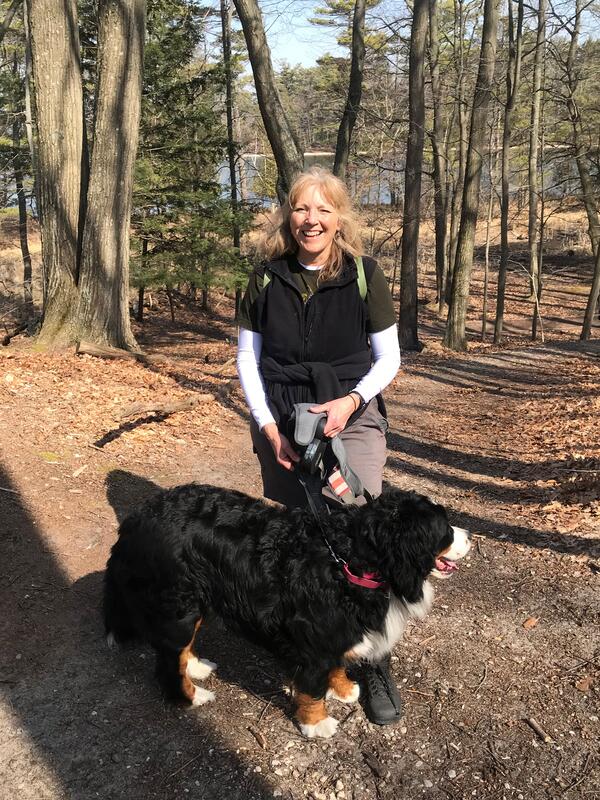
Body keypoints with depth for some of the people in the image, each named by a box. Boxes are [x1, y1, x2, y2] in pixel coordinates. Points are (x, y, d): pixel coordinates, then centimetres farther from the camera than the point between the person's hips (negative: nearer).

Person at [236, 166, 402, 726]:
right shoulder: (266, 279, -1)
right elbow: (247, 357, 4)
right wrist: (268, 426, -6)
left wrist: (351, 400, -17)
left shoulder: (363, 275, -5)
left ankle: (374, 662, 4)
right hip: (280, 426, 2)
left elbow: (388, 358, 0)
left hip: (351, 420, -2)